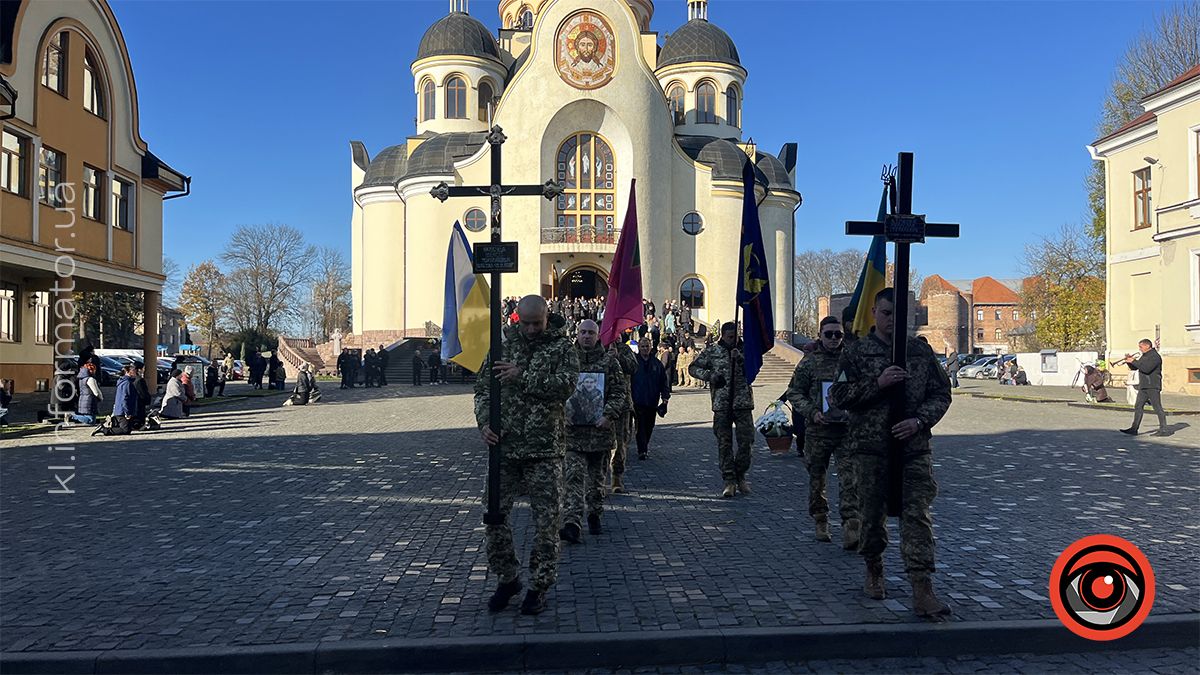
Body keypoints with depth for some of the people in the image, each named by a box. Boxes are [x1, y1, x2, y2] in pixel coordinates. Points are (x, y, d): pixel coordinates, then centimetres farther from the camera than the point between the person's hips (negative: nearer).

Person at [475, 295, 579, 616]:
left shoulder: (561, 347, -2)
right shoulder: (504, 344, 8)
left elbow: (566, 385, -18)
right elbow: (483, 386, 9)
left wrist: (522, 376, -21)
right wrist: (484, 422, -6)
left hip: (545, 450, -3)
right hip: (505, 445, 3)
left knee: (546, 520, 2)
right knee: (495, 514, 6)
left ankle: (539, 586, 18)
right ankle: (507, 578, 25)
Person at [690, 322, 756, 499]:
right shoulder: (712, 352, 5)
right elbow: (694, 367, 7)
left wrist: (740, 359, -20)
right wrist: (709, 375, -9)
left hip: (743, 403, 1)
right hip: (721, 404, -1)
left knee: (746, 441, 1)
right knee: (724, 444, 0)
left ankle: (740, 477, 20)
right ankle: (729, 481, 6)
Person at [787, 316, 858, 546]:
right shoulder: (810, 362, 1)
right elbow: (794, 392, 4)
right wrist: (811, 412, -11)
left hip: (847, 429, 0)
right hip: (818, 431, 0)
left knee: (850, 479, -9)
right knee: (817, 478, 11)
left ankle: (850, 529, -9)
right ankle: (820, 522, 29)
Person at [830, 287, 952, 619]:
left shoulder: (921, 350, 8)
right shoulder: (856, 352, 3)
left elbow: (941, 393, 10)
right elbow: (839, 395, -3)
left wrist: (920, 420, -8)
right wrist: (877, 383, -15)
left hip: (915, 446, 1)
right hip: (871, 446, -1)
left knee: (917, 515, -6)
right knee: (872, 513, 9)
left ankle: (922, 591, -7)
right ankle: (874, 572, 31)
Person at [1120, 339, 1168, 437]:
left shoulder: (1154, 356, -12)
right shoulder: (1144, 356, 18)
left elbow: (1146, 369, -25)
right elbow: (1134, 368, 20)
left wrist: (1134, 361, -19)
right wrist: (1129, 361, 3)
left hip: (1152, 387, -9)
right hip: (1143, 386, 9)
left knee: (1158, 408, -5)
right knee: (1138, 407, 7)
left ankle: (1163, 430, 0)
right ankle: (1134, 429, 8)